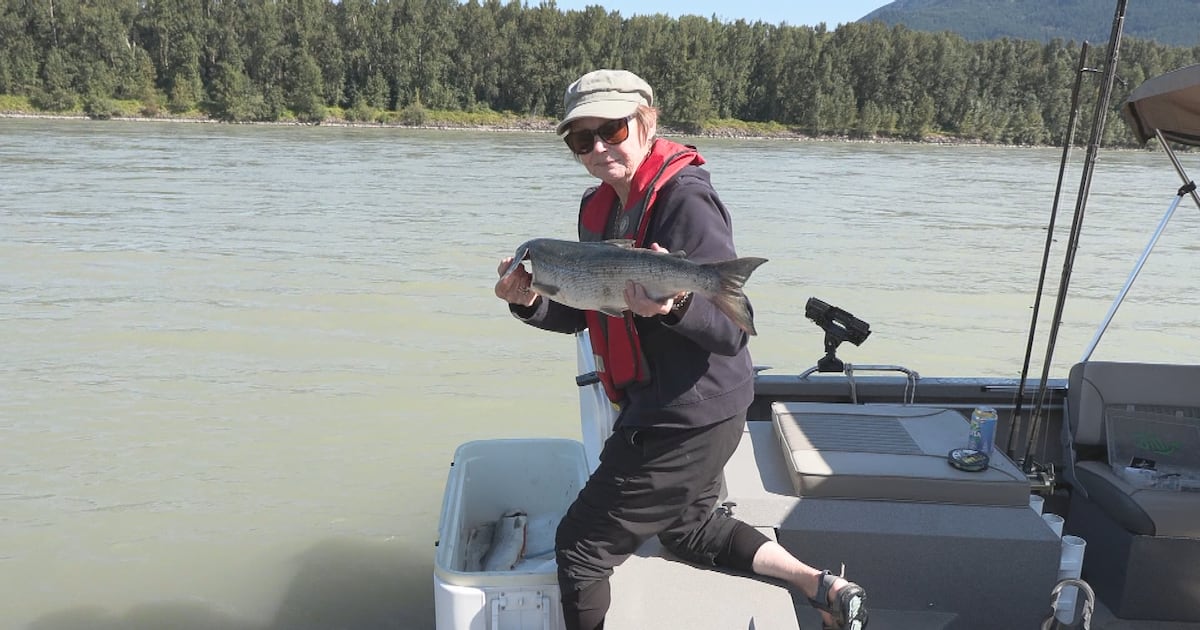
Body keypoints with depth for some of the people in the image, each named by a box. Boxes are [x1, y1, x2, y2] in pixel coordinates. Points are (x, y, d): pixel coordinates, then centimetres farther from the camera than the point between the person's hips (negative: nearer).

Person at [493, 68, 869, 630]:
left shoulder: (684, 199, -21)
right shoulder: (599, 207, 6)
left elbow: (733, 331, -25)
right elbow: (579, 313, 9)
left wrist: (675, 306, -44)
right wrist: (530, 302, -11)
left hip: (688, 418, -10)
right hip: (655, 409, 10)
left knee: (579, 546, 2)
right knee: (686, 525, 29)